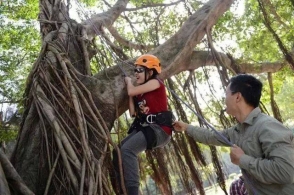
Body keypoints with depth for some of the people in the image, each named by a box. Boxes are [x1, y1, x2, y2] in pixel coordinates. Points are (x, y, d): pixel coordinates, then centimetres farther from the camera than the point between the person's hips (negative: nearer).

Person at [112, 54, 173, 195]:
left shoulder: (156, 83, -5)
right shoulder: (140, 91, 17)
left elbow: (131, 91, -14)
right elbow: (133, 113, 12)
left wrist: (128, 81, 8)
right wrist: (130, 90, 12)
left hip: (159, 128, -9)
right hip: (144, 127, 9)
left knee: (127, 149, -28)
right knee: (117, 152, 3)